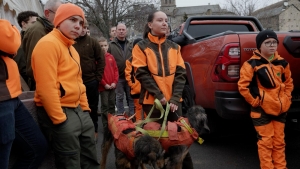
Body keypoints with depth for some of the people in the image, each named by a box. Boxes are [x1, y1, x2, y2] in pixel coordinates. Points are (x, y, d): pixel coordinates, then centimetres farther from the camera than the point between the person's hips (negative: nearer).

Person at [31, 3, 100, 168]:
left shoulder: (71, 48, 18)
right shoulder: (48, 43, -15)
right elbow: (46, 87, -22)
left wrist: (85, 107, 16)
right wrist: (59, 119, -20)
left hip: (78, 110, 10)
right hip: (59, 113, -10)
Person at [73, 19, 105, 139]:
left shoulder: (93, 42, 2)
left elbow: (101, 60, 2)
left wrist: (98, 77, -3)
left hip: (91, 81, 1)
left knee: (93, 107, 12)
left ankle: (94, 130, 26)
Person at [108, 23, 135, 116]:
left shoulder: (130, 44, 7)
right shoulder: (111, 45, -3)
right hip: (118, 76, -2)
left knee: (131, 97, 10)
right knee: (119, 97, 8)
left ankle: (132, 115, 20)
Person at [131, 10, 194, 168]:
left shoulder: (174, 47, 10)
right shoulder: (141, 47, 1)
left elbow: (180, 73, 3)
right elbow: (142, 74, -7)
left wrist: (175, 97, -9)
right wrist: (159, 96, -14)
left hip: (173, 101, 3)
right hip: (152, 101, -2)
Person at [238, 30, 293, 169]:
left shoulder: (282, 63, 6)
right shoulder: (252, 64, -11)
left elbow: (289, 82, 19)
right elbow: (242, 86, -12)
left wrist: (286, 98, 8)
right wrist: (255, 101, -10)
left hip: (280, 109, 5)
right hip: (262, 110, -5)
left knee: (279, 142, 14)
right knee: (266, 143, 2)